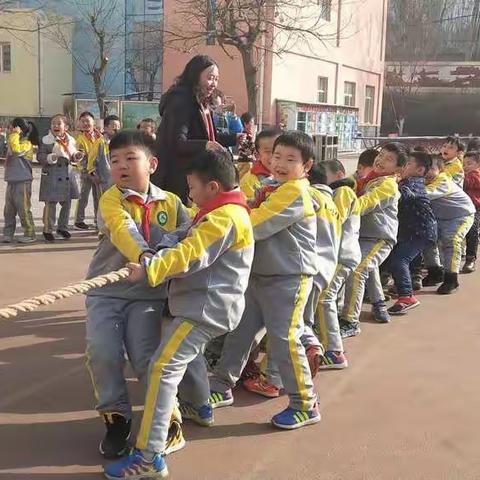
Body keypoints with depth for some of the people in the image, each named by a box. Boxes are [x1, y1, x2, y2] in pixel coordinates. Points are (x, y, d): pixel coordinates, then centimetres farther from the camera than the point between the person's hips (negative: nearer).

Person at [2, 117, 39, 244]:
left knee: (23, 209, -4)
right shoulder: (14, 142, 16)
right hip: (11, 181, 9)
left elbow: (16, 150, -31)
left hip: (22, 181, -9)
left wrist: (14, 135, -21)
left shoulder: (26, 143, -12)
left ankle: (30, 234, 4)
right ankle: (8, 233, 18)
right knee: (8, 210, 11)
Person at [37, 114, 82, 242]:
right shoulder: (46, 140, -7)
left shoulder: (71, 140, 8)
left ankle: (62, 227, 27)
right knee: (50, 203, -2)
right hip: (51, 176, -5)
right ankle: (48, 230, 9)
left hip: (68, 175, 5)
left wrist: (77, 156, -4)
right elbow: (40, 156, -9)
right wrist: (51, 158, -26)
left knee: (67, 203, 11)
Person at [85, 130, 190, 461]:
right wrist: (143, 255, -45)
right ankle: (116, 417, 9)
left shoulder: (171, 202, 5)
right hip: (106, 290, 0)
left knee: (147, 355, -10)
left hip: (149, 293, 0)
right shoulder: (111, 199, -6)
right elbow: (123, 229, -27)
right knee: (102, 351, -13)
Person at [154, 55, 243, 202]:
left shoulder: (202, 104, 14)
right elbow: (177, 142, -25)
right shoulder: (180, 101, -15)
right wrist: (205, 145, -41)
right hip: (176, 178, -9)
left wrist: (234, 138, 22)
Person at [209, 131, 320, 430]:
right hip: (260, 275, 9)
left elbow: (256, 225, -22)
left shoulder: (296, 192, -17)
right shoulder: (273, 189, 13)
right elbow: (252, 219, 9)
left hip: (289, 279, -9)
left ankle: (306, 406, 10)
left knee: (285, 340, -5)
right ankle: (221, 389, 28)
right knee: (239, 332, 13)